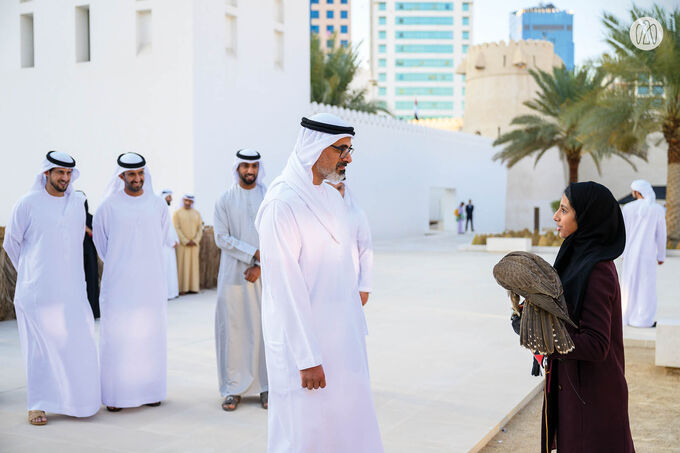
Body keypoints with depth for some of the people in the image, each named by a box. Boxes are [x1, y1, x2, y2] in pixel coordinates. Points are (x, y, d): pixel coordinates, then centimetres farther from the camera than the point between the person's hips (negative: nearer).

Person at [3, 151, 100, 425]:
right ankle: (38, 405, 11)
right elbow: (11, 243, 6)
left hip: (71, 289, 4)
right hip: (38, 290, -3)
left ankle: (77, 400, 17)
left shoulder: (77, 202, 8)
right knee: (39, 346, 0)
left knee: (79, 343, 2)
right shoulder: (28, 203, -3)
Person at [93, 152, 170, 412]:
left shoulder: (158, 205, 5)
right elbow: (101, 243, 10)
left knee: (150, 335, 6)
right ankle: (115, 395, 6)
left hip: (151, 284, 2)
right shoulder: (109, 206, -1)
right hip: (118, 284, -2)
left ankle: (150, 390, 16)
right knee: (117, 336, -2)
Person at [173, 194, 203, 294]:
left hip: (194, 244, 3)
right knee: (182, 264, -4)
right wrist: (186, 241, -14)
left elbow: (200, 229, 5)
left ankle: (193, 287, 8)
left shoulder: (196, 213, 8)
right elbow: (176, 229, -8)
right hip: (182, 243, -3)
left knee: (193, 264, 4)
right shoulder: (177, 213, -2)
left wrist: (195, 241, -8)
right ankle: (182, 288, -3)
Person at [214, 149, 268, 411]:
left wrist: (260, 266, -9)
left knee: (265, 328, 0)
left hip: (264, 275, 0)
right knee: (233, 329, 1)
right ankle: (233, 388, 9)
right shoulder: (225, 200, 5)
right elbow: (222, 238, -2)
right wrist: (253, 253, -11)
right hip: (233, 275, 0)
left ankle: (267, 386, 10)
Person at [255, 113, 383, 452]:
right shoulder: (282, 203, -17)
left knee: (349, 424, 15)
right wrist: (307, 358, -19)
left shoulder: (332, 198, 10)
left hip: (342, 334, 8)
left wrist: (357, 330, 14)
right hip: (303, 337, -8)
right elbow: (285, 286, -20)